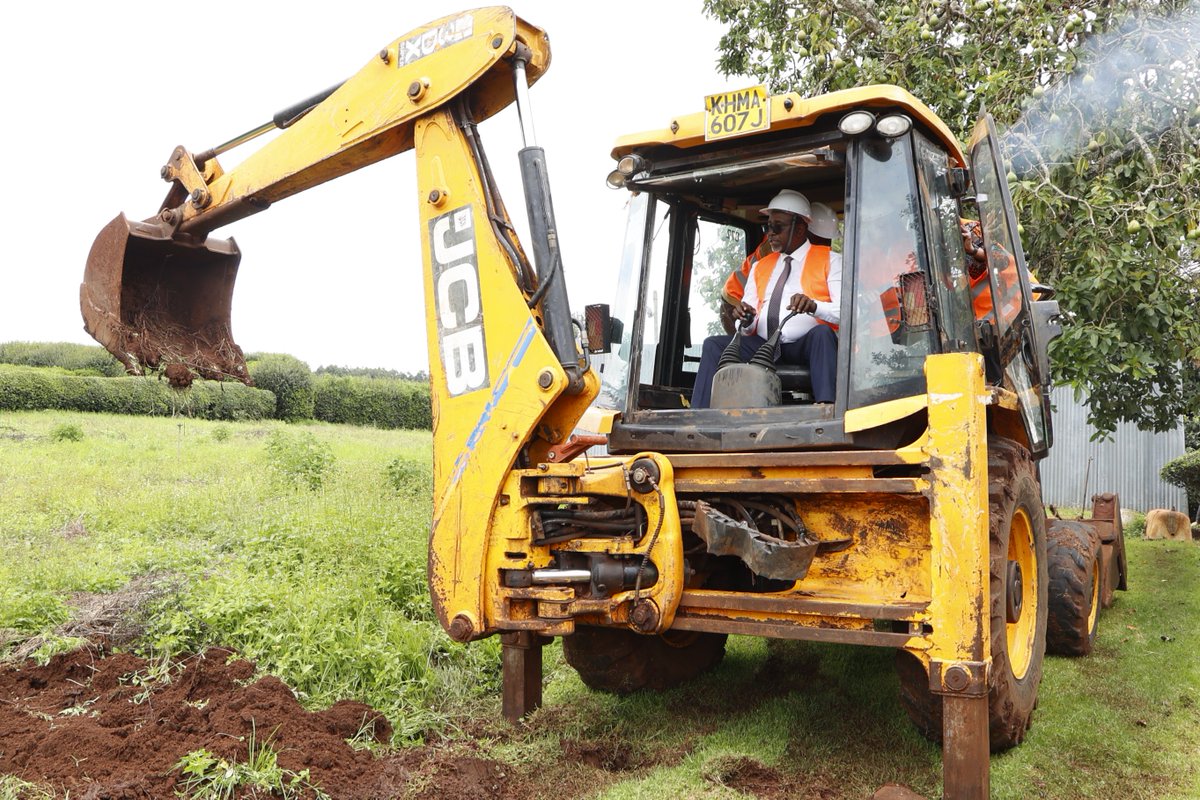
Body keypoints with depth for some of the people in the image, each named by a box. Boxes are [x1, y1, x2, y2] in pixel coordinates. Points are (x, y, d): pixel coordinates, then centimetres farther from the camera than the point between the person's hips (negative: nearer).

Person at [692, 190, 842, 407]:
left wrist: (813, 306, -25)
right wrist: (745, 318, -8)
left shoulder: (829, 260, 11)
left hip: (806, 346, -4)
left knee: (822, 332, -35)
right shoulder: (759, 267, 25)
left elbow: (845, 312, -5)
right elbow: (750, 329, 17)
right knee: (713, 344, -16)